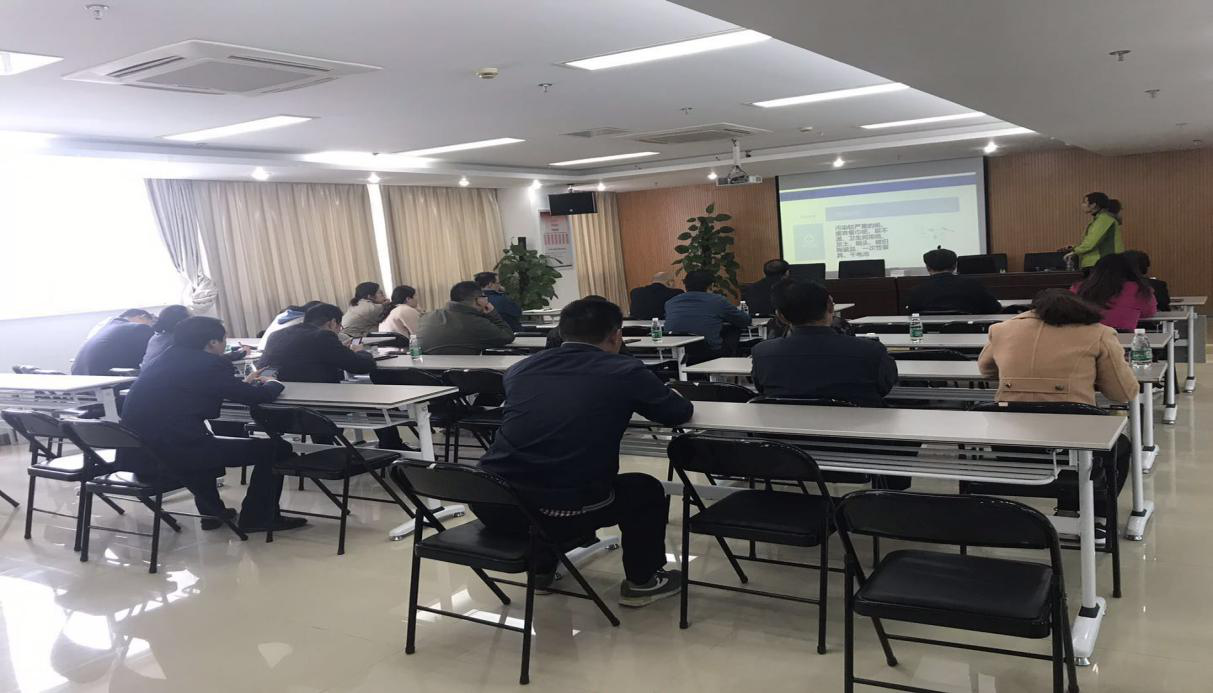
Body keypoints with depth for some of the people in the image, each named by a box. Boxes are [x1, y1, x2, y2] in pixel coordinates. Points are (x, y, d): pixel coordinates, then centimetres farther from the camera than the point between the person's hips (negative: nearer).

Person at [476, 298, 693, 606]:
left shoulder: (521, 368, 12)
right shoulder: (625, 371, 0)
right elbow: (680, 412, 13)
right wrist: (668, 394, 37)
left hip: (488, 503, 5)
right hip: (557, 511, -4)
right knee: (646, 490, 22)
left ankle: (542, 567, 44)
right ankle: (641, 582, 34)